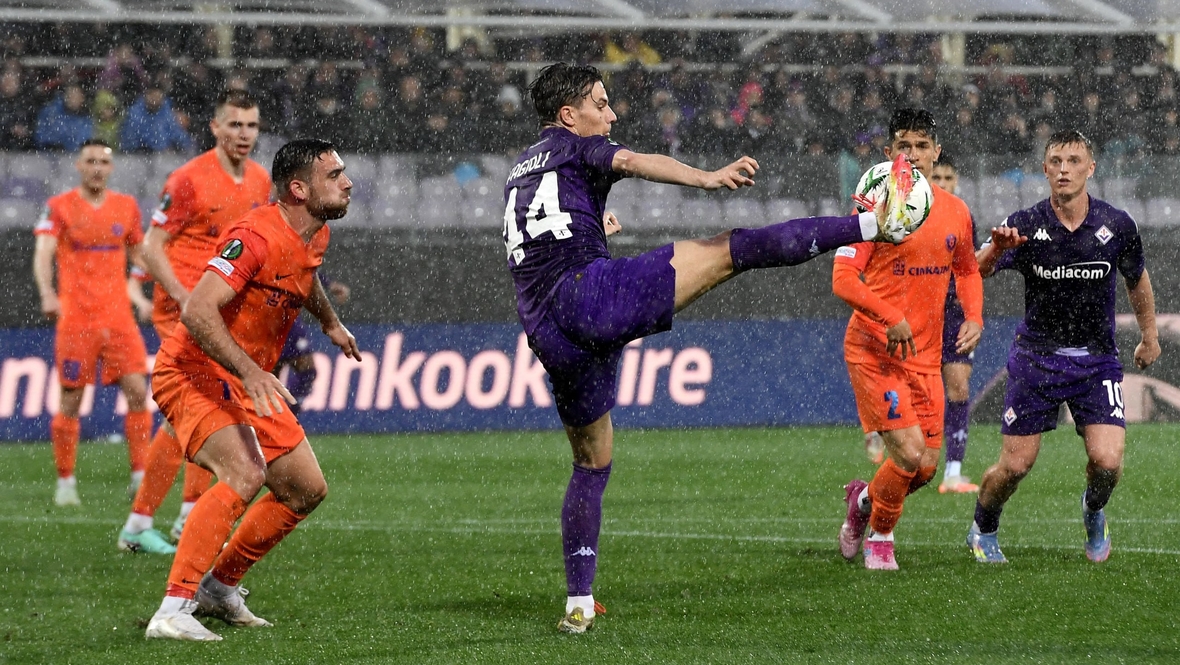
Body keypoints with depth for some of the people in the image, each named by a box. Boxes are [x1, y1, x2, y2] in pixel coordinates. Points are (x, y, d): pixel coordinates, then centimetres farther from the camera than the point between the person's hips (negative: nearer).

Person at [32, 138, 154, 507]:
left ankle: (139, 476, -2)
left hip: (119, 317, 3)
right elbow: (43, 254, -13)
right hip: (75, 320, -3)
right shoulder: (59, 207, 0)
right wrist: (47, 295, -30)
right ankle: (65, 482, 11)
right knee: (71, 401, 0)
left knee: (138, 392, -8)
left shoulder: (127, 207, 10)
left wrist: (136, 293, 8)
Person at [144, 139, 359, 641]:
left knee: (307, 489, 11)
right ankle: (173, 610, -32)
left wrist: (330, 322, 46)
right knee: (245, 473, -31)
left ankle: (219, 587, 24)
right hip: (194, 373, -10)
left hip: (250, 384, 10)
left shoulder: (315, 235, 5)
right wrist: (249, 371, -42)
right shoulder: (257, 236, -24)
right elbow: (196, 313, -33)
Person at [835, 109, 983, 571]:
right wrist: (891, 318, -24)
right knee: (909, 453, -15)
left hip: (926, 354, 5)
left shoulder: (955, 211, 8)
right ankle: (879, 537, 10)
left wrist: (974, 318, 5)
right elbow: (843, 279, -14)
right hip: (873, 350, -5)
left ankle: (864, 498, 34)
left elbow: (967, 271, 23)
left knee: (927, 467, 3)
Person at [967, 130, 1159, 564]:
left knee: (1107, 462, -15)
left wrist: (1149, 337, 23)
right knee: (1015, 466, -2)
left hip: (1097, 360, 1)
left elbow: (1137, 279, 14)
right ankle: (983, 529, 28)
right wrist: (995, 250, -44)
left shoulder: (1117, 226, -5)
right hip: (1037, 357, -1)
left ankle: (1094, 512, 20)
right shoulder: (1025, 226, -11)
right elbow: (974, 272, -22)